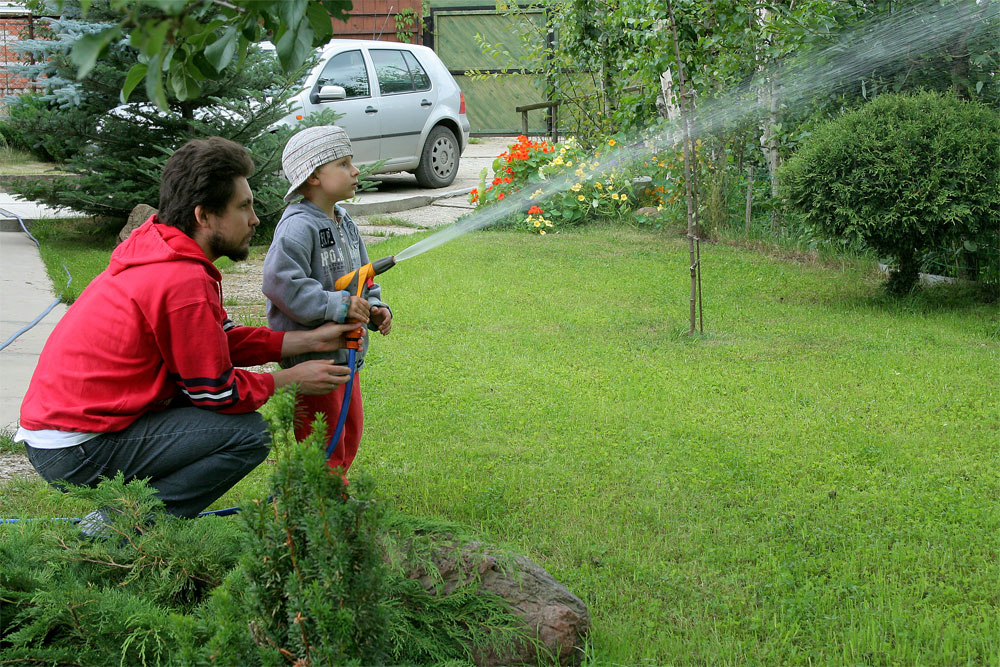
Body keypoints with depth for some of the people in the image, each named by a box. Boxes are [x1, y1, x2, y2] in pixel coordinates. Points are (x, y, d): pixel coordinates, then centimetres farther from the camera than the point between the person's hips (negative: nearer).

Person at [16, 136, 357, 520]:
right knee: (249, 434, -13)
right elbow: (217, 391, -12)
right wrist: (293, 380, 2)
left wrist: (311, 341, 9)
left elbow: (223, 339, 14)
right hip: (76, 452, -10)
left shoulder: (157, 249, 8)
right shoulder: (185, 283, -21)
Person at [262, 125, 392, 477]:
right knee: (324, 439, -2)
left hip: (347, 354, 10)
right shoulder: (297, 227, -19)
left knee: (350, 430, 20)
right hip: (311, 358, -9)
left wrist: (374, 308, 3)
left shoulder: (345, 223, 12)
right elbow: (280, 282, -29)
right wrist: (337, 305, -29)